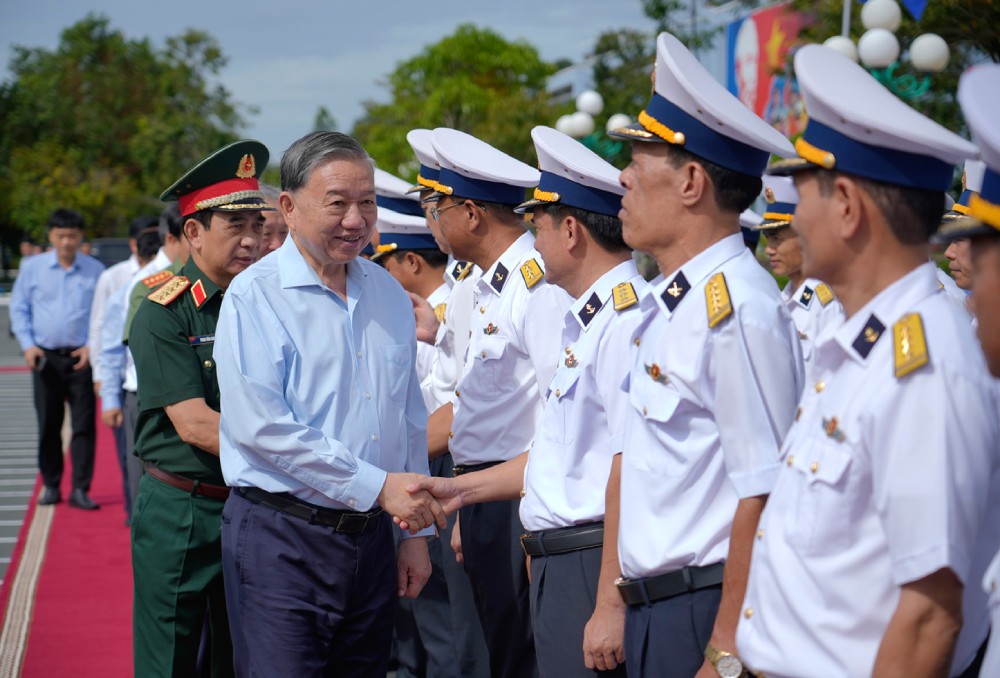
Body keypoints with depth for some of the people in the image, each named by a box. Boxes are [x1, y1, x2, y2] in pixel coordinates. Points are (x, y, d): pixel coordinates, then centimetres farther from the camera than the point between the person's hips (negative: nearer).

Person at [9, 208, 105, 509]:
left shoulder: (95, 270, 2)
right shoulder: (32, 267, 4)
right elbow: (19, 309, 8)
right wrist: (28, 345, -4)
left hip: (81, 357, -1)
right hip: (45, 357, 1)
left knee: (84, 425, -4)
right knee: (48, 425, 7)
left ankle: (80, 489, 0)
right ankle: (51, 485, 19)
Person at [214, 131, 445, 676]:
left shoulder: (389, 295, 12)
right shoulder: (254, 297, -9)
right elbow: (260, 426, -18)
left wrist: (417, 531, 15)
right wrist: (378, 486, -17)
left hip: (372, 538, 6)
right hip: (281, 538, -6)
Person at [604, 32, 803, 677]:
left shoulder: (737, 308, -18)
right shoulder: (668, 303, 11)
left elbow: (764, 496, -22)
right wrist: (619, 599, 16)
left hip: (706, 612, -9)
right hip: (653, 608, 9)